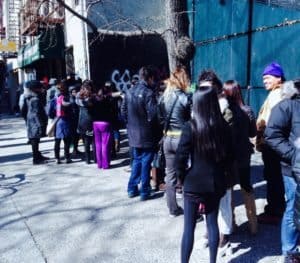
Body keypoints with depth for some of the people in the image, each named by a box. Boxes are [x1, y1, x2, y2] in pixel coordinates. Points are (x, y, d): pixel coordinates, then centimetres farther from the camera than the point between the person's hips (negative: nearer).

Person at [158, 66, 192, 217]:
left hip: (168, 138, 5)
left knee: (170, 175, 12)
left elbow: (161, 119, 7)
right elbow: (192, 120, -10)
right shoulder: (185, 98, -12)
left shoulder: (163, 98, 5)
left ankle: (173, 209, 22)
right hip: (182, 138, -5)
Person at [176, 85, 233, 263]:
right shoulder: (224, 127, -3)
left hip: (194, 183, -4)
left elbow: (181, 157, -14)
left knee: (189, 227, 7)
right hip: (216, 183, 4)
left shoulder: (191, 127, -16)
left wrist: (183, 177, 2)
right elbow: (230, 156, 5)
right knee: (213, 223, 16)